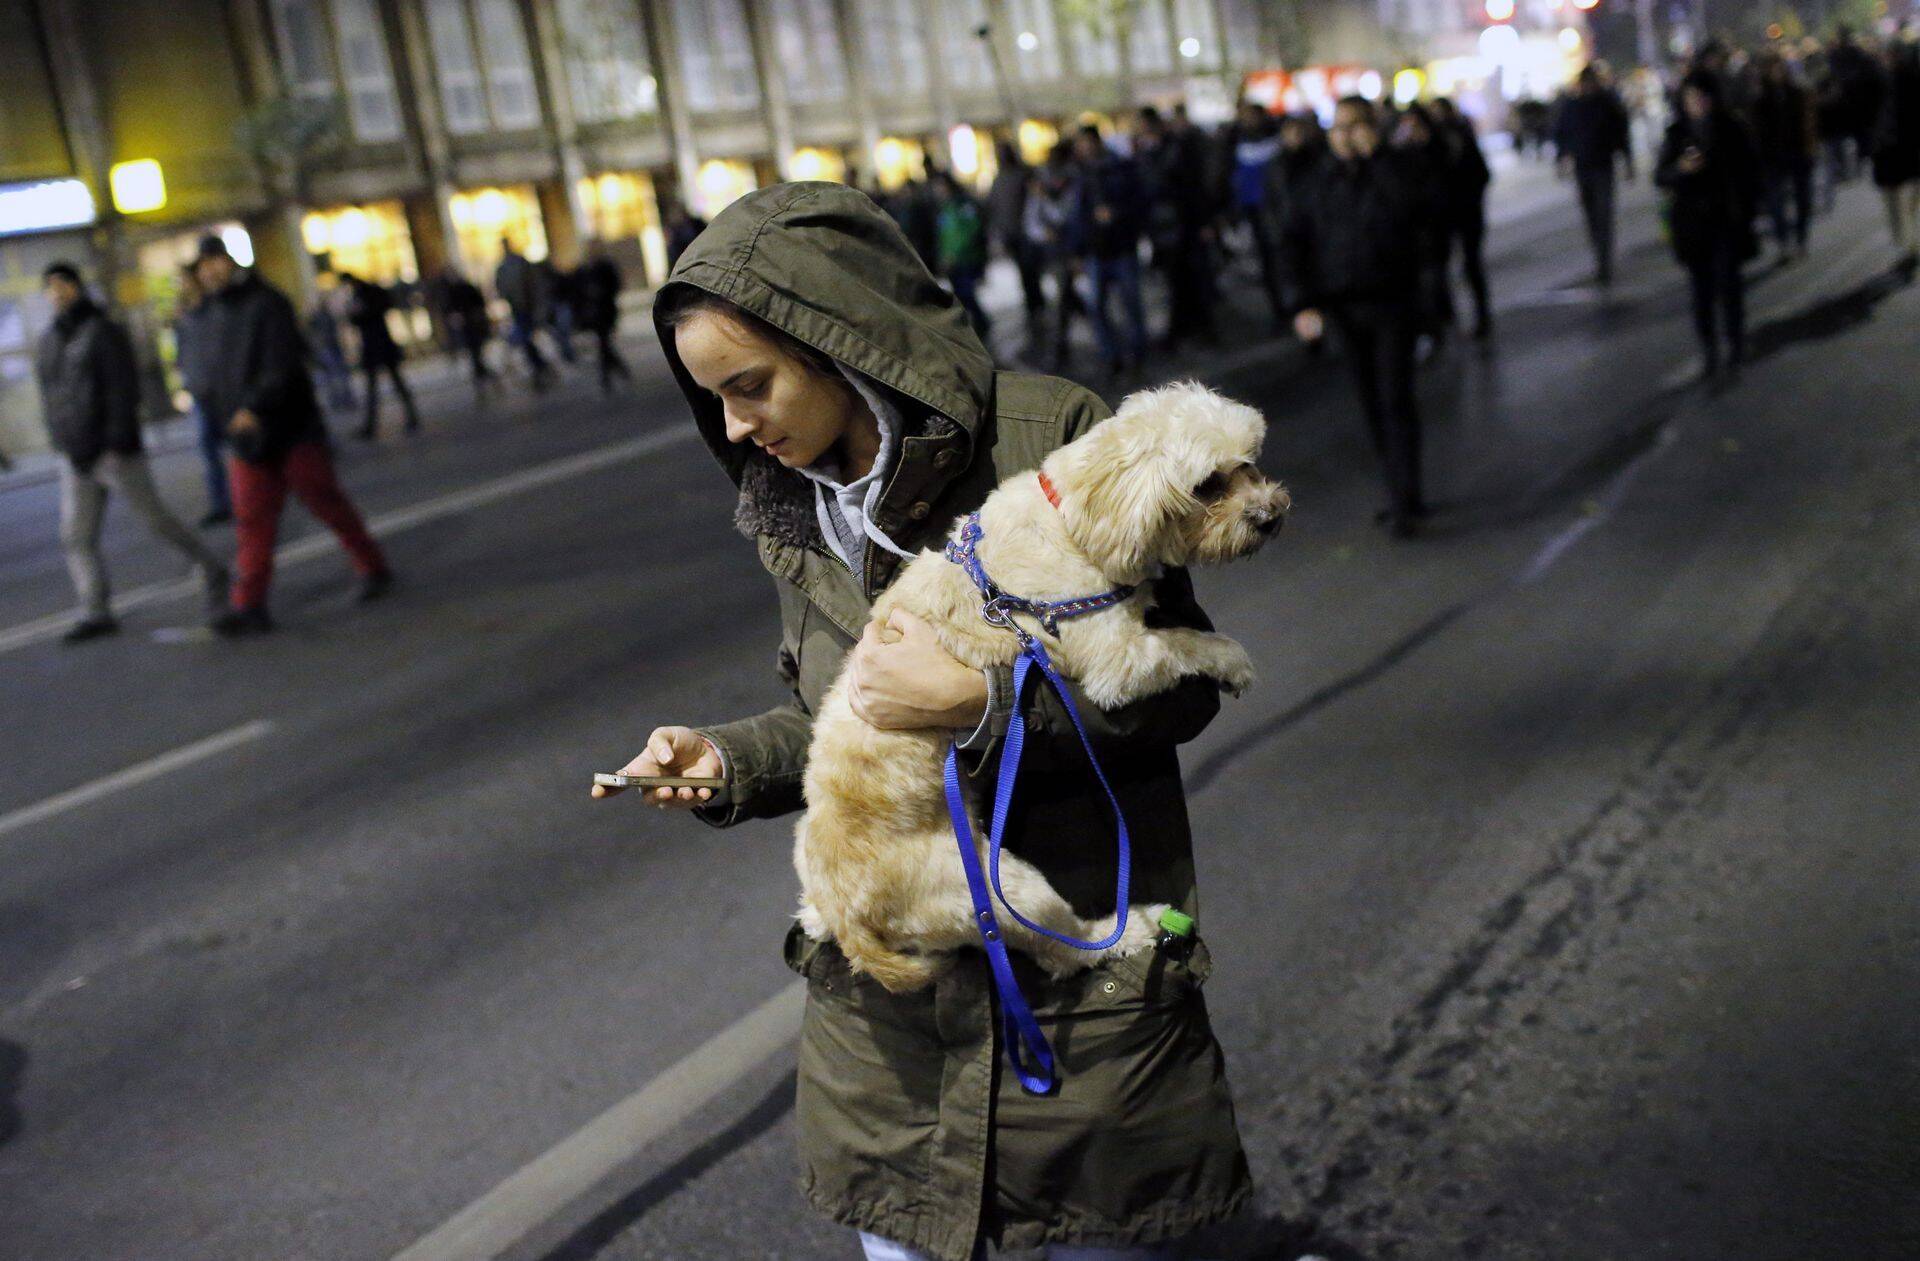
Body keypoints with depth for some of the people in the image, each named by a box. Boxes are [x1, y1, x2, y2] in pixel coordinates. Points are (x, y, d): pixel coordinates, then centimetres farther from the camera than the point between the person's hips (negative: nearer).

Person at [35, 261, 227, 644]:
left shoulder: (103, 333, -9)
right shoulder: (48, 343, 12)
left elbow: (123, 392, -15)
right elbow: (54, 397, 19)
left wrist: (117, 444, -21)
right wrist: (64, 445, 17)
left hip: (113, 453, -7)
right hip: (75, 460, 7)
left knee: (157, 519, 2)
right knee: (76, 538, -1)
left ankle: (211, 569, 20)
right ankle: (96, 612, 0)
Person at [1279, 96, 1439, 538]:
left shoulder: (1393, 171, -5)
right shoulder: (1320, 183, 6)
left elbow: (1419, 210, -27)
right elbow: (1293, 245, 5)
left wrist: (1375, 155, -24)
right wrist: (1302, 303, -7)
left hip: (1392, 304, -4)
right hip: (1342, 308, 4)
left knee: (1395, 399, -10)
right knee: (1372, 404, 8)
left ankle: (1403, 502, -10)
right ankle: (1403, 493, 19)